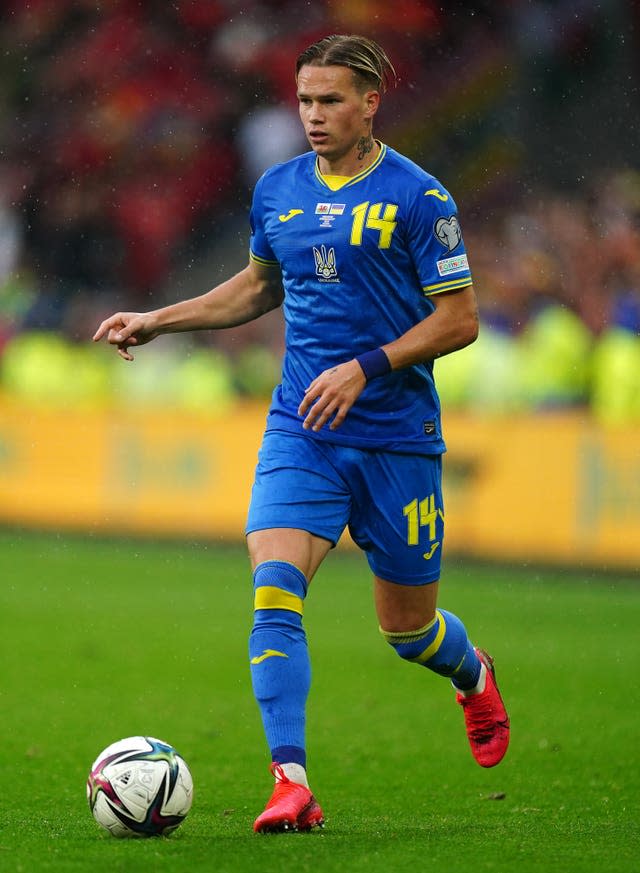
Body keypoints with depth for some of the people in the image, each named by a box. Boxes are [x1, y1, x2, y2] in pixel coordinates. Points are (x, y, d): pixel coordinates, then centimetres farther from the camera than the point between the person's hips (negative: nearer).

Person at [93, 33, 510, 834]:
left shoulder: (416, 196, -9)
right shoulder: (277, 191, 6)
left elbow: (459, 319, -9)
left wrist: (365, 368, -19)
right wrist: (158, 322, 16)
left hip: (396, 435, -3)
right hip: (299, 431, 3)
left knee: (408, 628, 10)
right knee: (273, 589, -19)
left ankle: (475, 678, 46)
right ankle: (290, 784, -20)